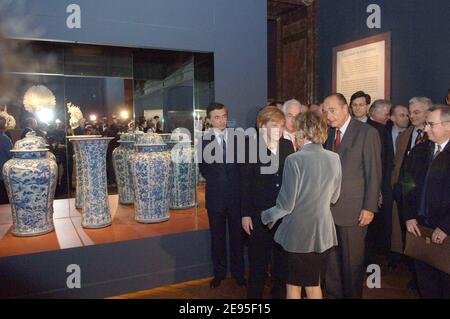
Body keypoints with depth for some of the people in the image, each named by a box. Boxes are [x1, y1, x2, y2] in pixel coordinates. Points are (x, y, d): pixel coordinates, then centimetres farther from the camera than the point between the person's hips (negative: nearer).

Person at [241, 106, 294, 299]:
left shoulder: (287, 146, 4)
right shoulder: (252, 147, -4)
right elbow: (246, 183, -5)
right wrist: (245, 214, -7)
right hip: (260, 213, -3)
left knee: (282, 260, 15)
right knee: (258, 261, 9)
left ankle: (279, 293, 34)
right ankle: (254, 294, 28)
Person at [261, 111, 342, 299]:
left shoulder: (294, 160, -18)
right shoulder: (334, 159, -3)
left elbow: (286, 204, -16)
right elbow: (333, 198, 8)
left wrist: (267, 216, 2)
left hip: (297, 233, -4)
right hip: (322, 232, 5)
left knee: (293, 284, 14)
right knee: (314, 284, 21)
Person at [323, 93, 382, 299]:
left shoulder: (367, 133, -6)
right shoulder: (329, 133, 10)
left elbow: (374, 173, -8)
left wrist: (369, 208, -11)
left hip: (353, 209, -4)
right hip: (328, 208, 5)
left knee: (352, 259, 9)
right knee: (331, 258, 13)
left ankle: (352, 294, 28)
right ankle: (333, 293, 30)